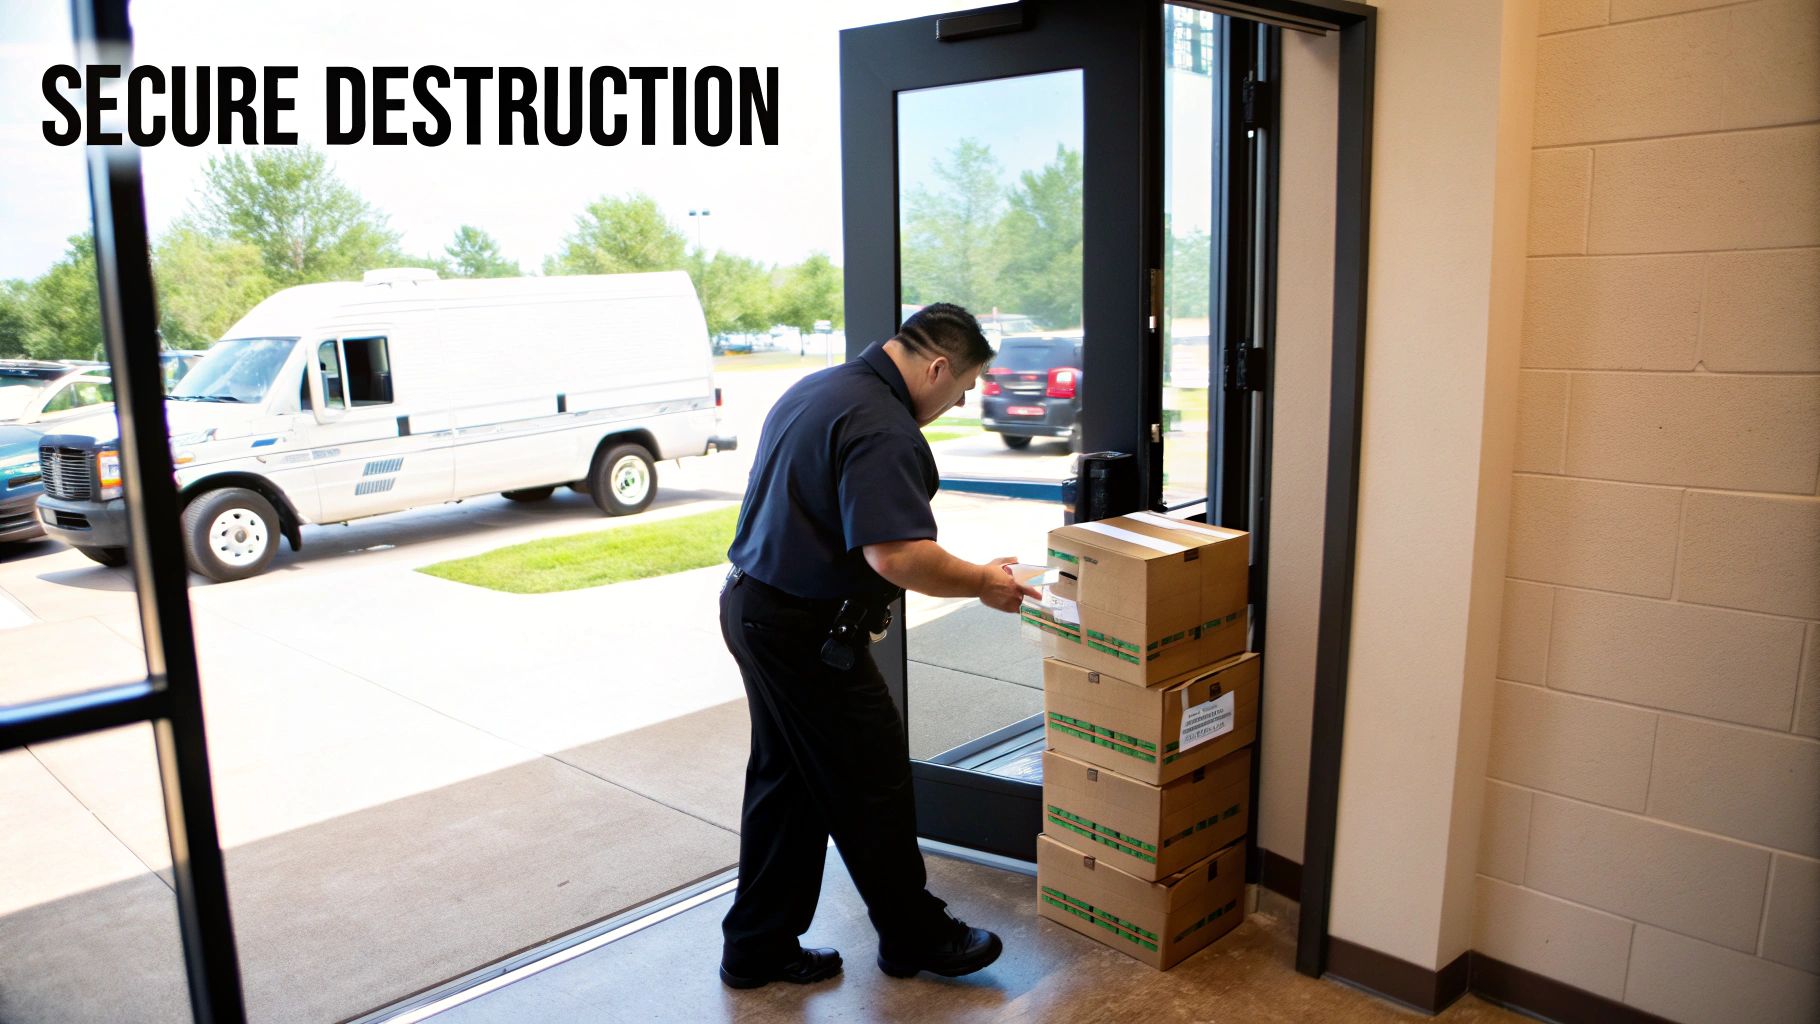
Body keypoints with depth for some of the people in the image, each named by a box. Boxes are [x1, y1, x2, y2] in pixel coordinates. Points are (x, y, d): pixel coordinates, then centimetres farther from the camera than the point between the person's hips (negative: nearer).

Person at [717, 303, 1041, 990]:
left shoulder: (817, 389, 13)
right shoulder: (883, 429, -21)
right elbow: (897, 555, -29)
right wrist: (982, 584, -14)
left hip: (751, 606, 10)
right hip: (806, 632, -10)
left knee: (785, 780, 18)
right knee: (873, 783, 6)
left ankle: (758, 947, 29)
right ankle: (914, 937, 25)